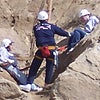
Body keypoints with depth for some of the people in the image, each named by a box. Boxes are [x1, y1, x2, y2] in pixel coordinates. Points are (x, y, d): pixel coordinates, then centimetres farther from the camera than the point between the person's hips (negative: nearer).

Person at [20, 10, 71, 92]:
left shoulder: (36, 28, 10)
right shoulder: (51, 26, 8)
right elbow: (61, 31, 18)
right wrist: (68, 34, 38)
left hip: (41, 50, 0)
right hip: (51, 50, 0)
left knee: (34, 68, 7)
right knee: (49, 68, 13)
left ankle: (29, 84, -2)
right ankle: (46, 85, 17)